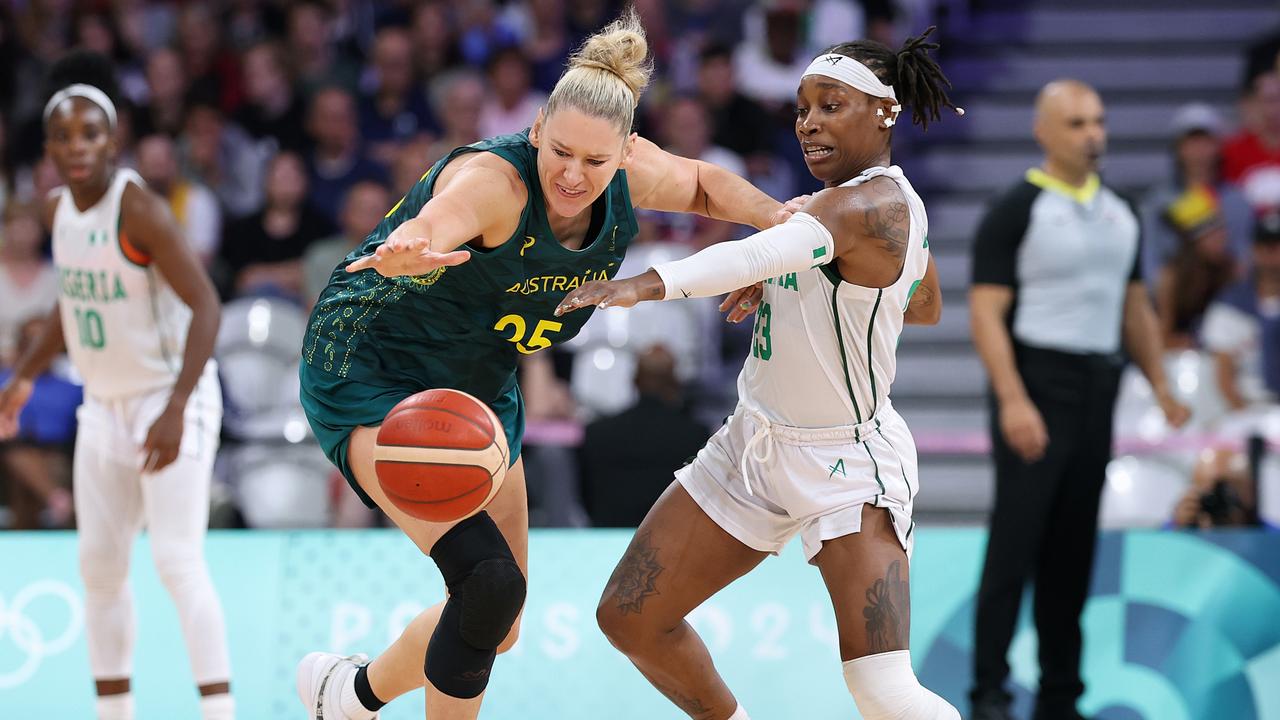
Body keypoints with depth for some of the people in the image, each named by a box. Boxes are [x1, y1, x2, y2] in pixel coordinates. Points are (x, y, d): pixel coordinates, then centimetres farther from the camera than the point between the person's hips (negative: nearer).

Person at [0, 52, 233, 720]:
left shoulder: (139, 209, -21)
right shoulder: (58, 210, 3)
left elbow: (205, 306, -25)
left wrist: (176, 409, -32)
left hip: (170, 398, -8)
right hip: (104, 405, 8)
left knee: (178, 562, -15)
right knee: (100, 566, 8)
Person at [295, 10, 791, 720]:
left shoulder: (628, 174, -11)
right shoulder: (494, 180, -31)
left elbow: (701, 183, 13)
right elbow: (434, 220, -54)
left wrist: (774, 215, -6)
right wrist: (407, 251, -78)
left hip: (479, 388, 8)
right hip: (369, 373, -8)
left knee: (498, 628, 13)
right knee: (489, 582, -25)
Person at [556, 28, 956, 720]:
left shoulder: (874, 204, -24)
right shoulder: (895, 199, 4)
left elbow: (768, 251, -45)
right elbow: (924, 305, 24)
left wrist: (651, 283, -61)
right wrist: (797, 287, 10)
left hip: (847, 466, -9)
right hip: (755, 443, 9)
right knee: (628, 617, 8)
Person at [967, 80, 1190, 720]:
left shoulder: (1120, 214, 13)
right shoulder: (1017, 210, -7)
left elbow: (1135, 306, 21)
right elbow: (986, 312, -12)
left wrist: (1160, 385, 11)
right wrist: (1012, 401, -21)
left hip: (1097, 387, 6)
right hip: (1035, 383, -6)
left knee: (1072, 549, 8)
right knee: (1016, 541, -8)